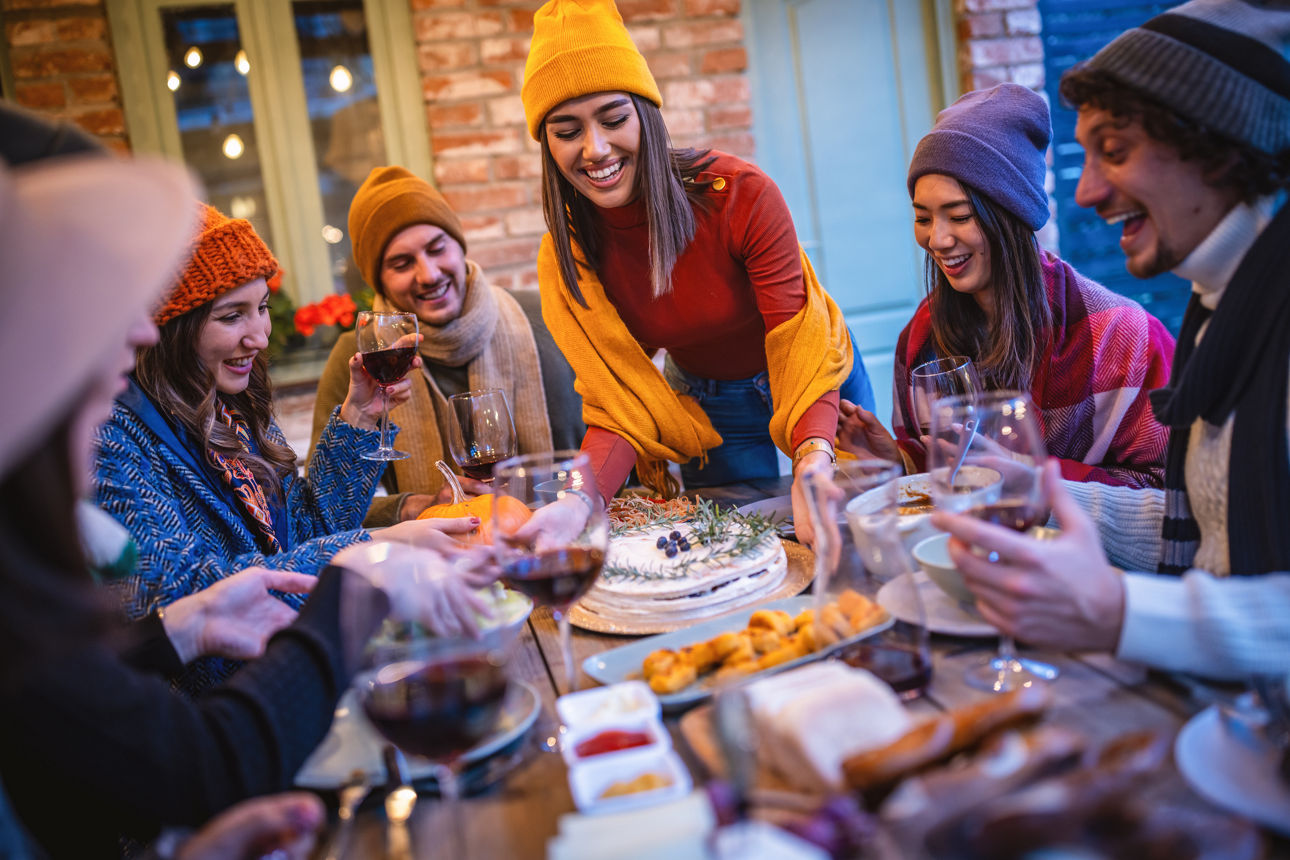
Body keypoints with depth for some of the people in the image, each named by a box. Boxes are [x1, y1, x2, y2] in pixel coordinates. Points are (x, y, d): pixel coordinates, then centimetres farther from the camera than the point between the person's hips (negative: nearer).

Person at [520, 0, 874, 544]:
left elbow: (801, 352, -32)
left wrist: (814, 461, -52)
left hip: (820, 384, -1)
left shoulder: (740, 195, -29)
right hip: (706, 408, 2)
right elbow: (619, 405, -20)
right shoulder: (566, 256, -20)